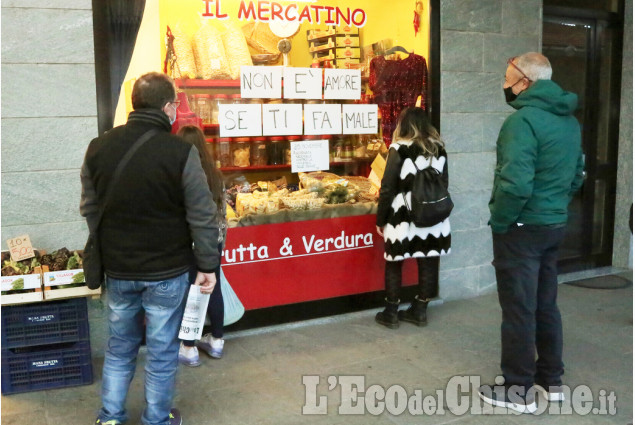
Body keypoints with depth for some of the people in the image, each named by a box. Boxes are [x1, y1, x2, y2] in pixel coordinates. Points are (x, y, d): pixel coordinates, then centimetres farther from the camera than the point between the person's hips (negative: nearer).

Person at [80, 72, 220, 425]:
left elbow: (90, 210, 8)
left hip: (118, 270, 5)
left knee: (120, 346, 21)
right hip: (167, 272, -4)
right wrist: (208, 266, -4)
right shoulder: (181, 151, -17)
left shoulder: (99, 147, -2)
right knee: (162, 352, 12)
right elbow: (202, 217, -15)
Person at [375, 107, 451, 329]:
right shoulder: (438, 148, 5)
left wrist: (381, 219, -1)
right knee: (427, 263, 12)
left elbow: (388, 188, -9)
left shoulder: (399, 149, -9)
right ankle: (420, 311, 22)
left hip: (403, 217, -5)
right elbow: (444, 183, 11)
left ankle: (391, 314, 14)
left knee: (394, 265, 8)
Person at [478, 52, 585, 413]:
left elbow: (516, 183, -28)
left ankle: (518, 392, 14)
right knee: (546, 305, 17)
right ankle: (551, 381, 30)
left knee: (519, 310, 2)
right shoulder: (569, 120, 10)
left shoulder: (523, 119, -19)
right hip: (555, 225, 9)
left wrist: (498, 222, -14)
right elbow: (577, 175, 17)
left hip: (523, 229, -9)